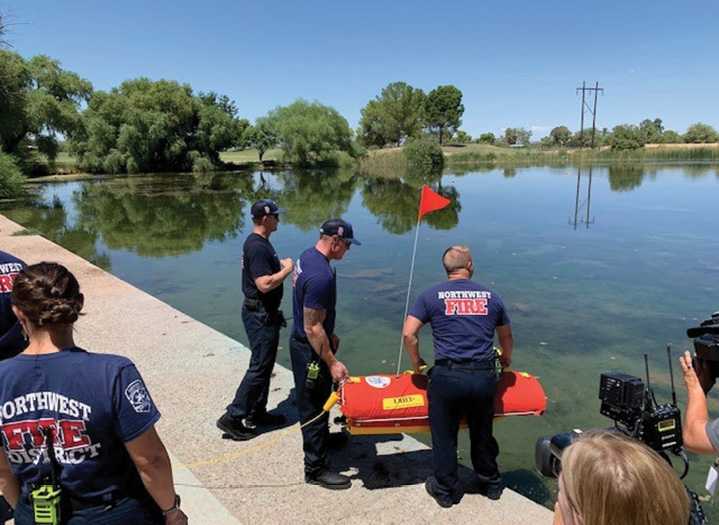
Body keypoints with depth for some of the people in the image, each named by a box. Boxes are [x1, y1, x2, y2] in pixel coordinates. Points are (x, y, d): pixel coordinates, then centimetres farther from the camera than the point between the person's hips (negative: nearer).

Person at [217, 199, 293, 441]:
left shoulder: (259, 242, 11)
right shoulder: (257, 247, -23)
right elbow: (265, 284, -29)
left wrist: (280, 265, 10)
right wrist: (287, 269, -17)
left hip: (264, 313, 11)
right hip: (260, 315, -11)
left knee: (265, 364, 18)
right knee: (259, 367, -3)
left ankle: (257, 412, 30)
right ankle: (232, 418, 7)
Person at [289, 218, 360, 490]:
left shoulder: (307, 256, 2)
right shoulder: (321, 276, -30)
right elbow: (312, 328, -27)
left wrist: (329, 333, 20)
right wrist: (332, 362, -21)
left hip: (302, 343, 10)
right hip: (311, 350, -10)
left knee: (315, 401, 28)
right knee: (314, 407, 5)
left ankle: (322, 438, 50)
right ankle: (315, 468, 21)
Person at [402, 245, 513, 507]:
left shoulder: (431, 296, 2)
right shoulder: (491, 297, 10)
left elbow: (408, 333, -4)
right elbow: (506, 336, 22)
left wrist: (417, 363, 13)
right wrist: (506, 361, 41)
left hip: (447, 376, -3)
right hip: (484, 376, 3)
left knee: (444, 435, 14)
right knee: (482, 432, 23)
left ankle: (445, 490, 30)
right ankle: (490, 483, 42)